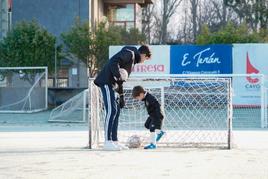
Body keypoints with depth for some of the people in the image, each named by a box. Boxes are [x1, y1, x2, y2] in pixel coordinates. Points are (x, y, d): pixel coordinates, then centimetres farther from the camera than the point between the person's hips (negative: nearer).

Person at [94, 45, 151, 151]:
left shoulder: (133, 59, 24)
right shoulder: (129, 53, -6)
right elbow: (114, 62, -23)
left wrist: (121, 96, 23)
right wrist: (118, 76, -23)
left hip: (113, 84, 10)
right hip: (107, 82, -10)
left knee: (116, 111, 10)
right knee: (112, 111, -12)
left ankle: (114, 141, 13)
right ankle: (107, 142, -12)